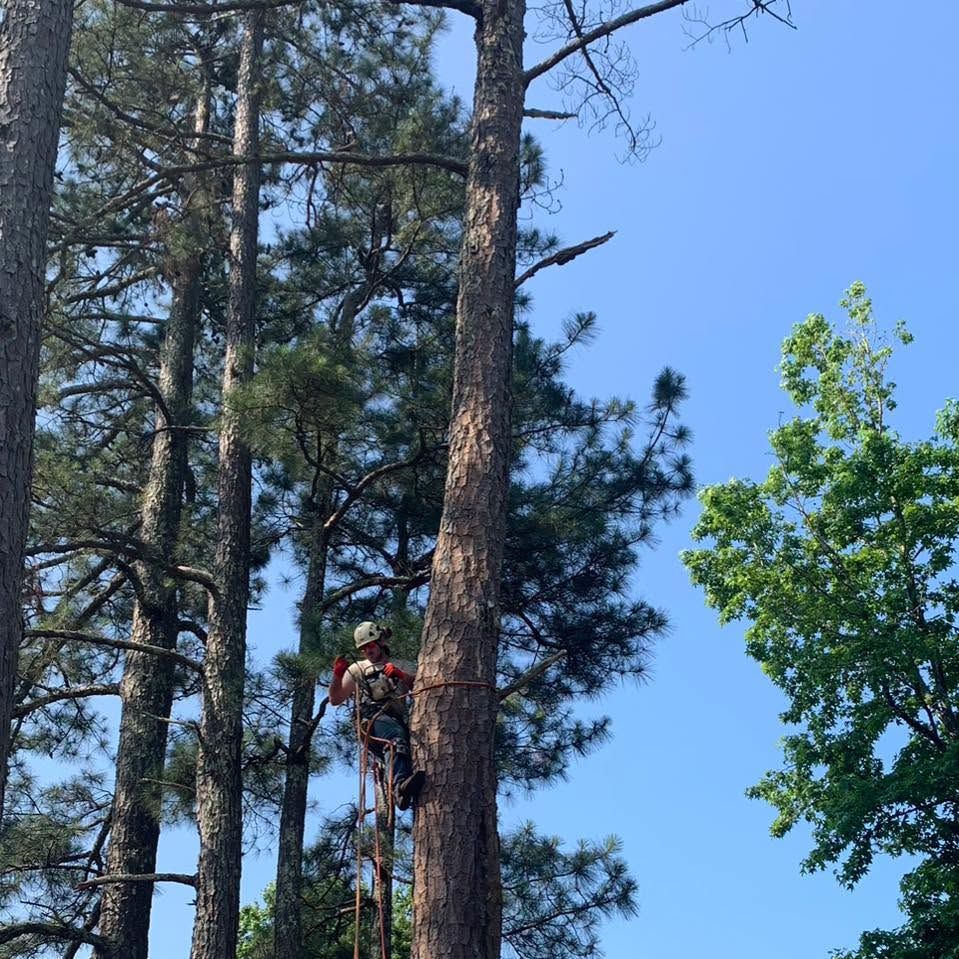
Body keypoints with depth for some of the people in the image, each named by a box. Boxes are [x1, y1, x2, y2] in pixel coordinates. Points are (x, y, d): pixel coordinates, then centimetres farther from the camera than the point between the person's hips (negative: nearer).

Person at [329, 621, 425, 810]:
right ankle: (401, 787, -60)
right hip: (373, 719, -3)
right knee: (396, 735, -38)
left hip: (400, 719, 3)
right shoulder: (357, 669, 29)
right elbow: (335, 700, 22)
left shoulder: (402, 667, 30)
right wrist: (337, 675, 5)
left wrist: (401, 674, -5)